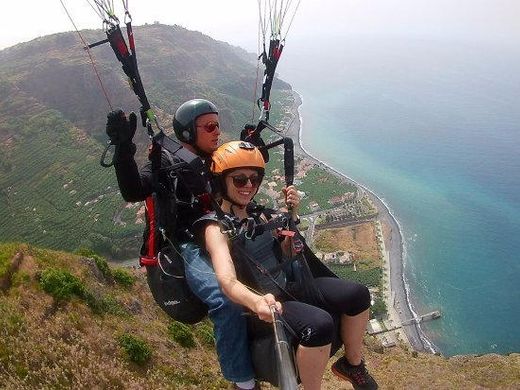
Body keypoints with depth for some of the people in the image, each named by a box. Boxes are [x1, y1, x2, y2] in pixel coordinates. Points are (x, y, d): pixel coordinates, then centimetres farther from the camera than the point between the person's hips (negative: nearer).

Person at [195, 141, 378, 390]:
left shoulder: (256, 214, 10)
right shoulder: (216, 227, -13)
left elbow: (289, 254, 15)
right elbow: (227, 280, -31)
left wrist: (291, 214, 0)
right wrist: (257, 303, -52)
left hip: (289, 287, 7)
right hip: (266, 305, -7)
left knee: (358, 294, -8)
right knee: (319, 323, -33)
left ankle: (352, 364, 15)